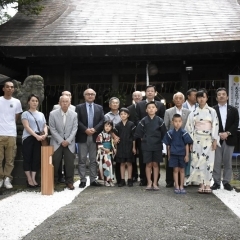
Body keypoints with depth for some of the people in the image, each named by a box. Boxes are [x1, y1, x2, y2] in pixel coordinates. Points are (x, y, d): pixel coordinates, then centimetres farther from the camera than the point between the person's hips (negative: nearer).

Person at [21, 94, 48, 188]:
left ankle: (33, 179, 7)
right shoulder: (25, 114, 4)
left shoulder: (41, 114, 18)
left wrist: (45, 133, -12)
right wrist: (36, 136, -20)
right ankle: (29, 180, 3)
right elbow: (27, 127, -8)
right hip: (28, 138, -4)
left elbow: (45, 126, 12)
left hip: (39, 138, 4)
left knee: (37, 159, 2)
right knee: (27, 158, -5)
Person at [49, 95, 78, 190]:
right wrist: (61, 141, -11)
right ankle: (53, 182, 15)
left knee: (70, 163, -1)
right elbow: (52, 129, -4)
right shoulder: (53, 114, -1)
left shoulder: (74, 114, 3)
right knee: (55, 163, 1)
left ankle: (69, 182, 10)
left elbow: (74, 129, 0)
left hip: (69, 143, 1)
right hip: (57, 143, -1)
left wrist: (68, 141, -11)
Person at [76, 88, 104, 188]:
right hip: (83, 136, -2)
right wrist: (85, 130, -15)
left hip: (95, 136, 2)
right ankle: (83, 180, 5)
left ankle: (93, 179, 12)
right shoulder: (79, 107, 5)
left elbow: (102, 120, 4)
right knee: (82, 160, 0)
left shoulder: (99, 108, 13)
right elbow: (77, 121, -4)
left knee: (94, 160, 6)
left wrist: (95, 129, -11)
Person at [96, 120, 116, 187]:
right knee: (105, 166, -9)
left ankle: (110, 179, 13)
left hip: (110, 153, 6)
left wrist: (113, 149, 6)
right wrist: (104, 149, -19)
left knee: (110, 165, 7)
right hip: (103, 153, -6)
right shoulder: (101, 135, -8)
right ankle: (106, 180, -2)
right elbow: (98, 144, -13)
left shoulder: (110, 135, 10)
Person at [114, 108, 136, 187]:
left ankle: (129, 179, 11)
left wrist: (134, 147, -3)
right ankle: (122, 180, 11)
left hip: (129, 146, -2)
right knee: (122, 163, 6)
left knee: (129, 163, 3)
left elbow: (133, 137, -1)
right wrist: (116, 148, 4)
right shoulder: (117, 126, 4)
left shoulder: (131, 124, -2)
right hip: (120, 146, 2)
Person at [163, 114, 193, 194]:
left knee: (182, 170, 9)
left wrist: (187, 155, -4)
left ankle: (181, 186, 19)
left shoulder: (184, 133, -5)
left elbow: (187, 144, -2)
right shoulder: (170, 133, -1)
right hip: (173, 154, 1)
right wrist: (169, 155, 6)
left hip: (182, 154, 0)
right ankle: (177, 186, 13)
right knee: (175, 170, 5)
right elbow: (168, 145, 5)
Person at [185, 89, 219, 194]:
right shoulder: (194, 112, 5)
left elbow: (215, 126, -1)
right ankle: (202, 184, 6)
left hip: (208, 139, -1)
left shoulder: (212, 111, 2)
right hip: (197, 139, 1)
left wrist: (215, 140, -7)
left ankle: (207, 184, 5)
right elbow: (189, 127, 4)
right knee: (198, 160, -1)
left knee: (208, 160, -1)